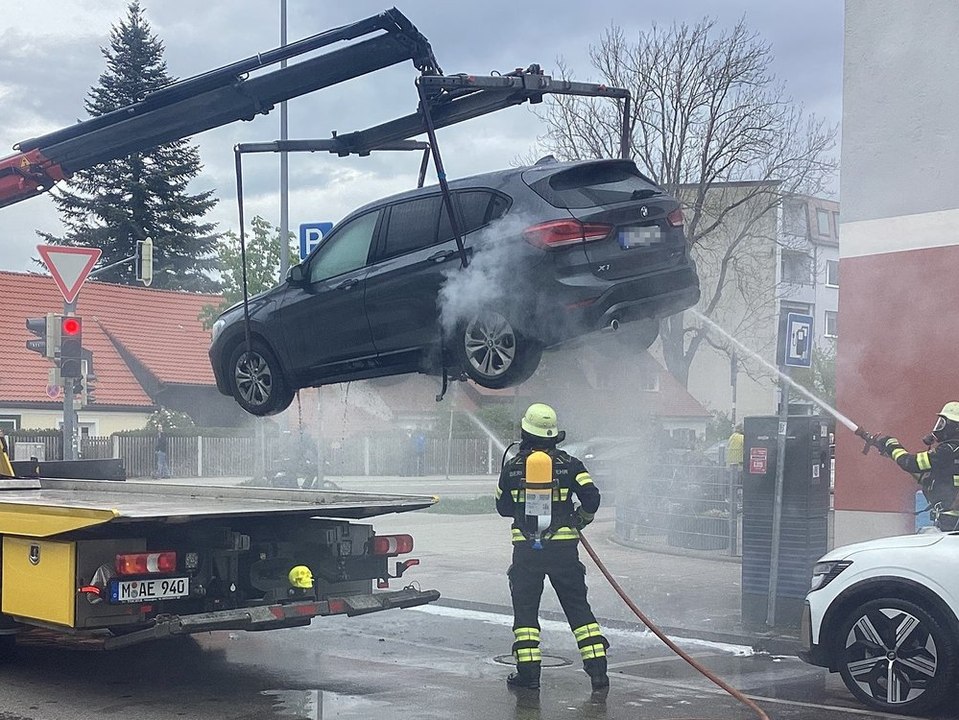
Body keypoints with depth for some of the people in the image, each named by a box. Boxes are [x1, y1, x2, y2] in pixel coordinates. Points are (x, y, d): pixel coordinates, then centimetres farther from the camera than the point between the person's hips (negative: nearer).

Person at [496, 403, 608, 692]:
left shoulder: (512, 467, 2)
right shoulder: (569, 464, -1)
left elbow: (503, 508, 12)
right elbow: (591, 496, -8)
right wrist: (581, 519, 12)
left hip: (526, 548, 0)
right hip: (564, 546, 1)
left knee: (525, 608, 9)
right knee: (578, 607, 8)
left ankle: (528, 671, 4)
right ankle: (597, 668, 4)